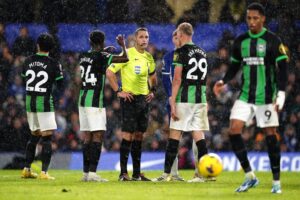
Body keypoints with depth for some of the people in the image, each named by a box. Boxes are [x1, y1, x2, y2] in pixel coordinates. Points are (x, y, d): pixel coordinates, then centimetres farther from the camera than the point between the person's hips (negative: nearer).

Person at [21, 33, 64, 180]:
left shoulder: (28, 61, 3)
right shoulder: (53, 64, -9)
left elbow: (23, 81, 13)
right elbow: (61, 86, -4)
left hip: (29, 102, 5)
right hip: (44, 102, -5)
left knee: (34, 136, 19)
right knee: (47, 137, -2)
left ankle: (26, 169, 19)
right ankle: (44, 172, -9)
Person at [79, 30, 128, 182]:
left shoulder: (83, 57, 11)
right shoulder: (101, 56, -10)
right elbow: (125, 58, -13)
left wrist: (105, 51, 43)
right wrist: (123, 45, 6)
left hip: (83, 100, 7)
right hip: (95, 101, -7)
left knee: (87, 138, 9)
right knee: (97, 136, -7)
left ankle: (86, 172, 9)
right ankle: (92, 172, -14)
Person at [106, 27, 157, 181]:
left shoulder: (148, 57, 11)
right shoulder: (127, 54, -9)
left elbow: (152, 75, 30)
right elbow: (109, 72, -11)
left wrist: (152, 91, 16)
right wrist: (118, 91, -13)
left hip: (144, 99, 7)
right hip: (129, 98, -7)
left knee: (139, 135, 9)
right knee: (128, 134, -10)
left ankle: (137, 173, 14)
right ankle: (123, 173, -8)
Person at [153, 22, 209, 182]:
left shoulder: (181, 52, -7)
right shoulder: (202, 52, 13)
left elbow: (177, 79, -13)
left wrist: (173, 103, -13)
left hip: (184, 99, -6)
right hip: (200, 98, 6)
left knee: (174, 134, -2)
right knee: (198, 134, 6)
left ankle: (167, 173, -1)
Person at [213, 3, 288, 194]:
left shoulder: (273, 41, -7)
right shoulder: (240, 41, 6)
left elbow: (282, 68, -7)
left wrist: (281, 93, -16)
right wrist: (224, 82, 1)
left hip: (266, 97, -4)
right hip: (245, 96, 4)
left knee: (270, 135, -1)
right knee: (234, 131, -9)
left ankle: (276, 181, 10)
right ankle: (250, 176, 1)